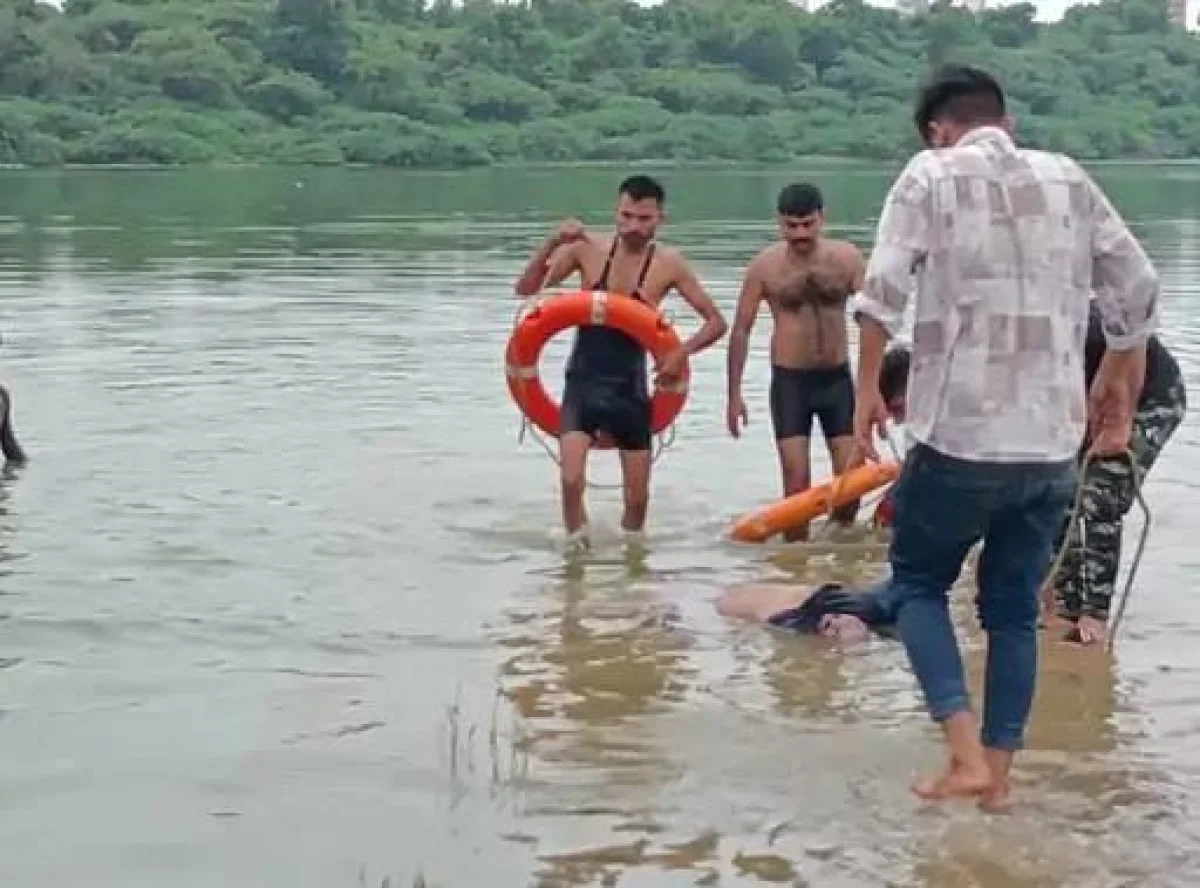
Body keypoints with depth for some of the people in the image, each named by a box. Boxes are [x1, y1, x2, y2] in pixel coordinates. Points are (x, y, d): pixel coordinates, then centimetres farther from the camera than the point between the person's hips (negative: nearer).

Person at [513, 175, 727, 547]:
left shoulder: (668, 264, -6)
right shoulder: (588, 249, -5)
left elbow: (716, 322, -3)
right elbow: (526, 289, -6)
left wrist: (682, 352, -20)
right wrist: (553, 243, -20)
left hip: (630, 388, 1)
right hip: (583, 382, -1)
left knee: (637, 498, 6)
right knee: (571, 480, -19)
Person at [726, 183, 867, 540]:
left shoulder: (846, 257, -3)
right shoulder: (765, 266, -6)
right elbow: (741, 330, -1)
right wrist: (734, 394, -4)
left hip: (837, 378, 2)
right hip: (789, 381, -2)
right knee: (797, 481, -7)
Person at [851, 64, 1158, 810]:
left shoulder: (931, 176, 0)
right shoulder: (1069, 180, 11)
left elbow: (883, 292, -12)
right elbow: (1138, 293, 12)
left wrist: (868, 391, -1)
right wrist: (1120, 388, 26)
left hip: (960, 438, -4)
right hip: (1052, 445, 4)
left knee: (918, 583, 14)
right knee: (1014, 607, 17)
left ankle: (967, 757, 1)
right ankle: (998, 773, 19)